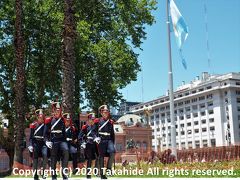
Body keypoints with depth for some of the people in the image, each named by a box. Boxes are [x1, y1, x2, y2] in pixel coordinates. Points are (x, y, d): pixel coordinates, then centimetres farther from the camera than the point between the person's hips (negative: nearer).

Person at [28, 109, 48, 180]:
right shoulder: (34, 125, 3)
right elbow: (31, 136, 3)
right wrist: (30, 145, -8)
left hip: (44, 143, 0)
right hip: (36, 143, 0)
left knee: (45, 155, -22)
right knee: (35, 159, 1)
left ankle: (43, 171, -8)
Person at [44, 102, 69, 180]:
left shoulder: (63, 120, 8)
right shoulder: (49, 120, 5)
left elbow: (65, 132, 12)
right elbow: (45, 133, 5)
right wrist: (47, 141, -11)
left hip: (62, 140, 0)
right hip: (53, 141, 0)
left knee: (66, 150, -28)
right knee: (53, 159, 5)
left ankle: (64, 171, -21)